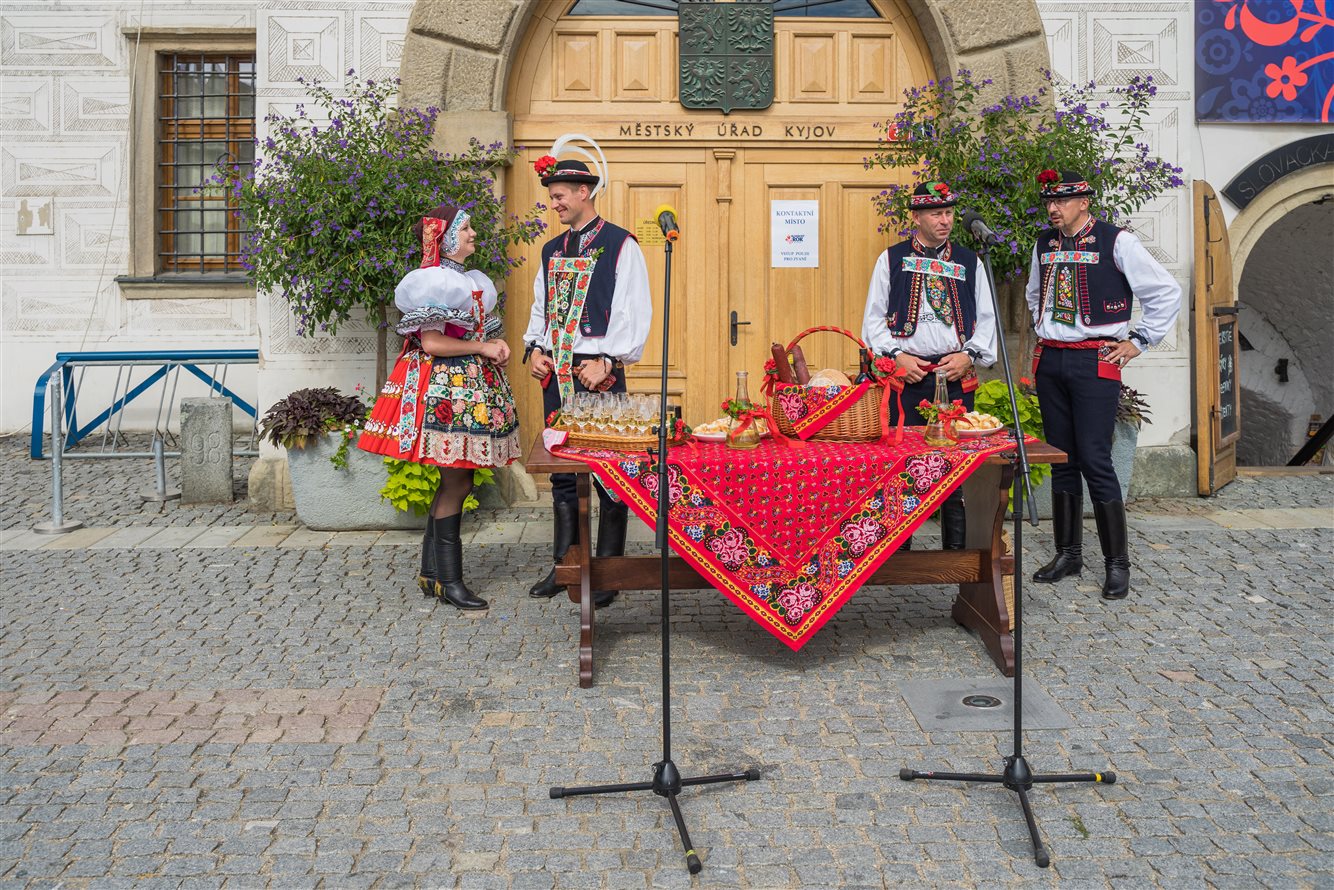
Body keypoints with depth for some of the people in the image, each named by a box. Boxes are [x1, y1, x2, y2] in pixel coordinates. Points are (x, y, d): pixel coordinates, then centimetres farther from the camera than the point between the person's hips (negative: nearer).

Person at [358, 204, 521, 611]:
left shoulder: (471, 281, 17)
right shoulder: (433, 281, -11)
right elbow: (431, 343, -16)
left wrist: (495, 344, 4)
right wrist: (481, 348, -12)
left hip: (472, 387, 9)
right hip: (445, 388, -9)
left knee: (456, 481, 10)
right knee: (456, 483, -7)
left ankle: (431, 572, 18)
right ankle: (449, 579, 1)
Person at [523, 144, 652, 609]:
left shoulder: (620, 245, -4)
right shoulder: (552, 250, 16)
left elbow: (634, 312, -9)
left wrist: (606, 362, -16)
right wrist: (535, 349, 4)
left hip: (599, 372, -6)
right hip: (556, 373, 6)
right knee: (562, 472, 11)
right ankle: (564, 565, 22)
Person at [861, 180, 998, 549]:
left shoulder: (969, 262, 13)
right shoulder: (892, 259, 8)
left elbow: (986, 319, 12)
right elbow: (873, 317, 6)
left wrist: (969, 355, -4)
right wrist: (896, 356, -8)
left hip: (956, 376, 2)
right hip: (906, 375, -1)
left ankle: (956, 547, 15)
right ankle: (897, 547, 9)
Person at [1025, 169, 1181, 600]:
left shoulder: (1116, 242, -8)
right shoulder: (1044, 245, 11)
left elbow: (1168, 293, -5)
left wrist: (1137, 341, -5)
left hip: (1095, 362, -6)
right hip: (1050, 360, 6)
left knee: (1095, 460, -8)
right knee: (1062, 459, 10)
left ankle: (1117, 564, 2)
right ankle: (1068, 553, 19)